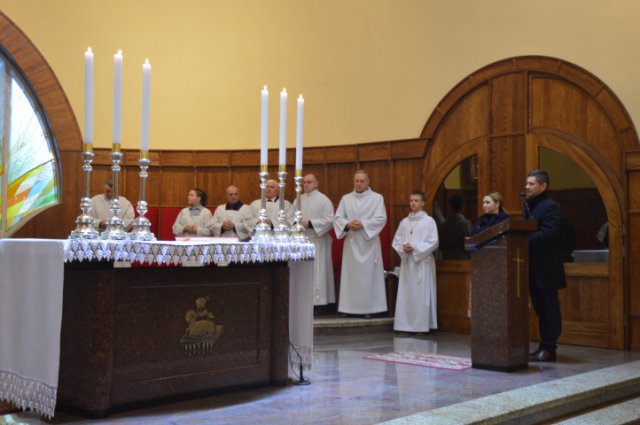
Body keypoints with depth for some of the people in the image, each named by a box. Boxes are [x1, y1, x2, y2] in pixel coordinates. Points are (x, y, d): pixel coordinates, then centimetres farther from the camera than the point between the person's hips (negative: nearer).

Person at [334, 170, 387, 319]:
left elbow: (381, 218, -8)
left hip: (368, 242, -3)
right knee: (350, 274, 4)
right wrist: (347, 224, -17)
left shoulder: (377, 198, 2)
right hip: (351, 241, 3)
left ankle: (369, 308, 3)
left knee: (368, 275, -2)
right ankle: (348, 307, 9)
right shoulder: (346, 198, 10)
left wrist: (363, 224, -19)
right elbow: (338, 218, 3)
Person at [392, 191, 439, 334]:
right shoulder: (404, 222, 12)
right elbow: (396, 241, 12)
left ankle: (422, 325, 1)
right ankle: (406, 324, 9)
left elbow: (433, 242, -8)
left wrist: (415, 247, -14)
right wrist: (403, 248, -9)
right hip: (406, 262, 4)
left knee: (421, 294, -4)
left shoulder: (429, 221, -2)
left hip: (422, 263, -4)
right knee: (406, 294, 4)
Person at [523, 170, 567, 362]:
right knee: (540, 309, 13)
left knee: (549, 309, -1)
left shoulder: (551, 207, -10)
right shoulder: (529, 206, 17)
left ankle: (549, 348, 3)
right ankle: (544, 346, 19)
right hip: (533, 267, 9)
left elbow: (548, 234, -22)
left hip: (546, 268, -9)